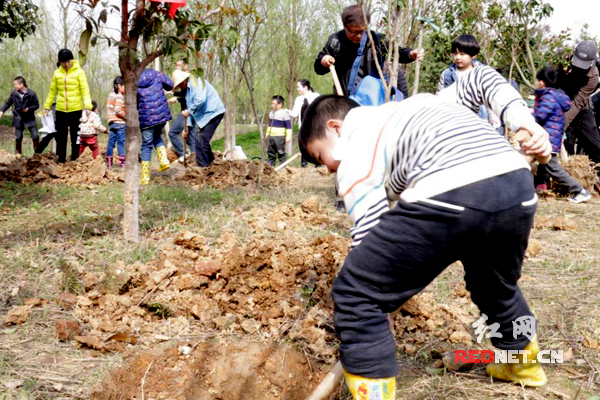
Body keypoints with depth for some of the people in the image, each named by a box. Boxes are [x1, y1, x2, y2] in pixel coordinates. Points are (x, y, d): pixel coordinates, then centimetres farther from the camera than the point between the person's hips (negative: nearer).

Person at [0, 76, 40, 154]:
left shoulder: (31, 94, -11)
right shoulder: (14, 93, -3)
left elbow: (37, 105, -4)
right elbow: (8, 103, 8)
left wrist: (28, 109, -18)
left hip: (30, 118, -2)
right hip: (18, 119, 2)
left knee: (35, 136, -4)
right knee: (18, 137, 6)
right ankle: (18, 153, 19)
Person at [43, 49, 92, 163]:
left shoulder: (79, 72, -2)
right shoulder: (57, 73, 8)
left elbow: (85, 90, -8)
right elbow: (52, 91, 14)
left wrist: (87, 106, -19)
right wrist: (47, 107, 13)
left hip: (76, 110, -3)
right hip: (60, 110, 3)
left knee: (75, 136, 3)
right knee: (61, 136, 7)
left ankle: (74, 160, 9)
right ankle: (61, 160, 14)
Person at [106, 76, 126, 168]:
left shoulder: (111, 95, 16)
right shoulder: (119, 96, -11)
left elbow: (113, 109, 16)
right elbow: (118, 111, -20)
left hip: (112, 123, 8)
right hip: (120, 123, -8)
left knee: (111, 142, 9)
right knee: (121, 142, -4)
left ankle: (109, 162, 12)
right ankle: (122, 162, -3)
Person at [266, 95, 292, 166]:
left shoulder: (284, 113, -7)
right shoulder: (271, 113, 15)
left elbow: (289, 126, -9)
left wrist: (288, 136, -15)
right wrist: (267, 134, 25)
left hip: (279, 136, -7)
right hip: (270, 136, 7)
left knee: (281, 154, -5)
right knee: (270, 153, 11)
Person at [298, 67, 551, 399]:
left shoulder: (353, 158, 16)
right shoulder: (420, 103, 37)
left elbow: (371, 240, 11)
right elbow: (480, 77, 29)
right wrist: (522, 120, 15)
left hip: (448, 197, -8)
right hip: (519, 185, 8)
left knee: (354, 295, 7)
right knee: (497, 285, 37)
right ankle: (523, 363, 60)